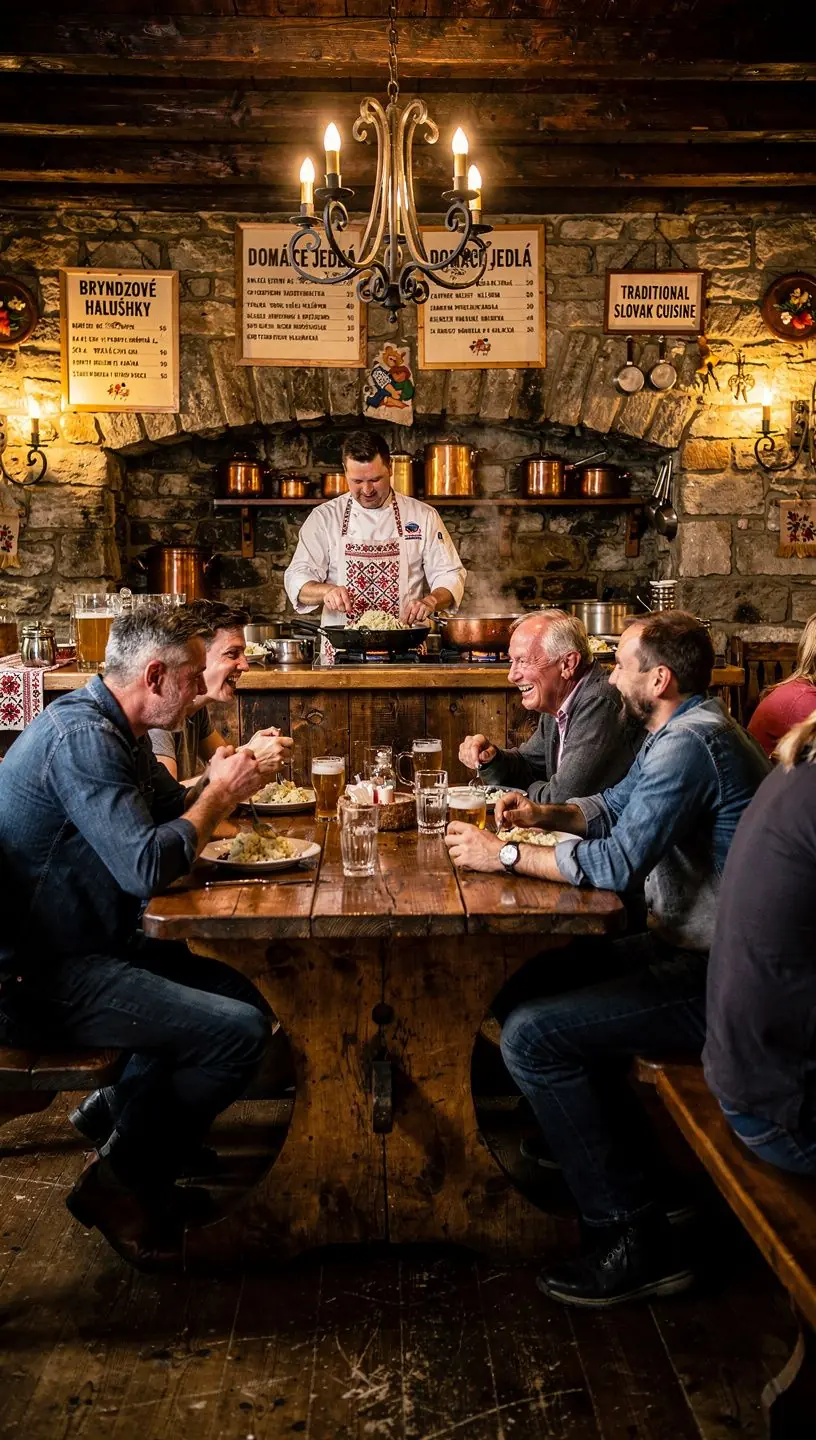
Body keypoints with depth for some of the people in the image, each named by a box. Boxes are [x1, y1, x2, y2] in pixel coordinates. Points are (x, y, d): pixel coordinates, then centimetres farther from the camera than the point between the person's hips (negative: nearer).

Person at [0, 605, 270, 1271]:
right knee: (241, 1031, -17)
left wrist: (222, 779, 2)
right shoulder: (81, 736, -22)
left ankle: (117, 1113, 20)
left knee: (238, 994, 12)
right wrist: (220, 795, -15)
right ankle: (120, 1181, 2)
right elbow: (146, 866, -30)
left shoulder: (113, 728, 11)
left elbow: (170, 809, 23)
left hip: (88, 946, 11)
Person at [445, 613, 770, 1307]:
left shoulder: (690, 743, -22)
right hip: (693, 945, 11)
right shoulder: (683, 730, 13)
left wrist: (505, 854, -15)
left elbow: (617, 862, -26)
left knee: (530, 1035, -16)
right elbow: (616, 805, 23)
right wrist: (545, 814, 3)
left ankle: (636, 1243, -6)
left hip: (715, 981, -11)